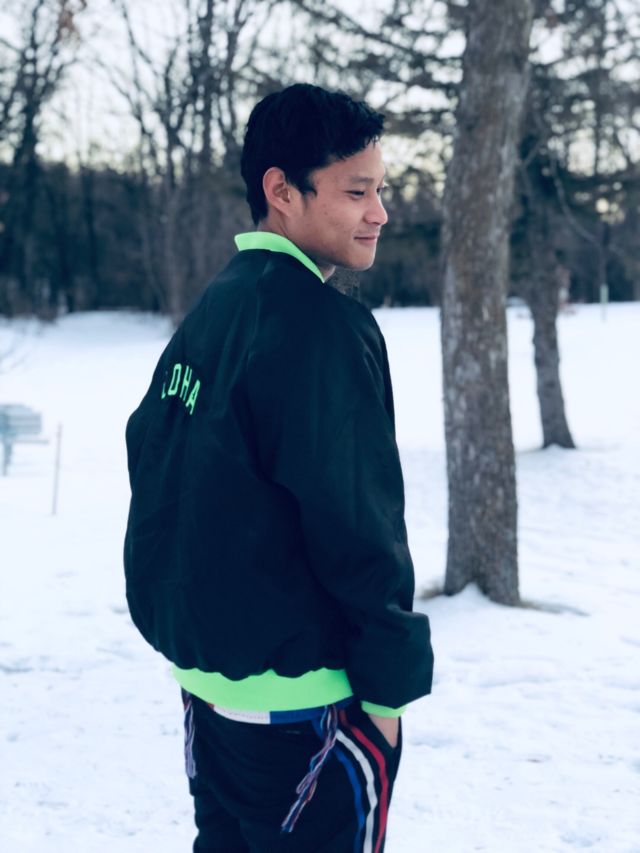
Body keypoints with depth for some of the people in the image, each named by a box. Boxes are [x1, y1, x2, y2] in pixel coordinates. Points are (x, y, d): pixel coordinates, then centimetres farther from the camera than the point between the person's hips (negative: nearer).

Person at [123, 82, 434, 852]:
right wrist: (393, 681, -11)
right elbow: (356, 522, -21)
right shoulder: (323, 326, -19)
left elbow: (151, 457, 13)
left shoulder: (210, 309, 7)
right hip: (297, 698, -8)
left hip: (203, 673, 8)